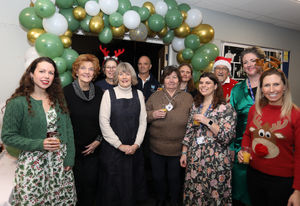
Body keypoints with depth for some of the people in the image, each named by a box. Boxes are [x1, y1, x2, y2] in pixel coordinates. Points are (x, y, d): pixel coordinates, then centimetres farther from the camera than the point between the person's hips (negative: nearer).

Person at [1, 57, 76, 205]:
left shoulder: (58, 99, 5)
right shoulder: (17, 103, -8)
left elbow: (68, 128, 6)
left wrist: (69, 157, 0)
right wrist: (39, 144, -17)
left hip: (60, 162, 4)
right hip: (33, 164, -3)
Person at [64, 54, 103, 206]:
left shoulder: (99, 93, 2)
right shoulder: (66, 92, -8)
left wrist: (99, 139, -1)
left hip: (93, 149, 3)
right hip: (73, 149, -2)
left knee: (91, 183, 12)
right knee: (75, 185, 9)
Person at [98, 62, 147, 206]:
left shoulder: (138, 94, 4)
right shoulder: (109, 94, -5)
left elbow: (143, 121, 2)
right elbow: (104, 123, -10)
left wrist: (136, 144, -8)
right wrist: (120, 145, -12)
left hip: (134, 149, 3)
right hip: (112, 148, -2)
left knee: (132, 181, 14)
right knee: (113, 182, 9)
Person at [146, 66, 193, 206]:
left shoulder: (188, 97, 1)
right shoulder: (154, 96, 2)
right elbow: (143, 116, 6)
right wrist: (153, 114, -15)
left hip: (178, 148, -1)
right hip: (156, 148, 1)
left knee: (174, 178, 15)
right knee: (158, 177, 15)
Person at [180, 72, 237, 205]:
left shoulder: (226, 108, -7)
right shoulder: (195, 106, 9)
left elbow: (228, 137, -13)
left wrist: (208, 122, -20)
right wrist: (184, 153, 10)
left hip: (215, 159, -4)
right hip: (194, 158, 5)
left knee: (214, 194, 7)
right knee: (193, 193, 13)